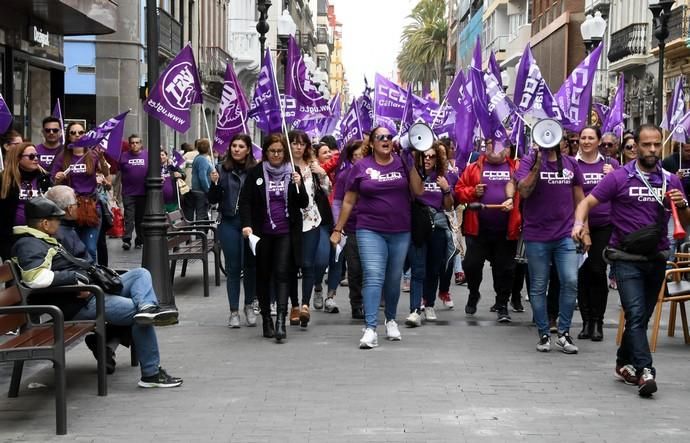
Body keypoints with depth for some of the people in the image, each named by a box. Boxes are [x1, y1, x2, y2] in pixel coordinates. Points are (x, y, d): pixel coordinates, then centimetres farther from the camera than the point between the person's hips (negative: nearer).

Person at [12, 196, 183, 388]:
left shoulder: (44, 240, 20)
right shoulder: (28, 245, -13)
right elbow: (35, 277, -31)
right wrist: (74, 276, -21)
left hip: (92, 291, 11)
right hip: (79, 304, -11)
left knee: (141, 274, 8)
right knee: (136, 312, -16)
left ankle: (147, 308, -27)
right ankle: (150, 374, -10)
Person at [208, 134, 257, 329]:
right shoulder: (223, 170, 1)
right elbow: (213, 200, 3)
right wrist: (214, 183, -13)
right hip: (229, 223, 0)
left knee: (251, 266, 9)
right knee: (233, 268, 4)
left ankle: (249, 306, 25)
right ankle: (234, 311, 9)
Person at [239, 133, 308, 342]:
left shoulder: (293, 172, 6)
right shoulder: (255, 173, 2)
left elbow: (304, 204, 6)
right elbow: (245, 201, 1)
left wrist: (299, 186, -13)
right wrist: (246, 224, -13)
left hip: (286, 233, -1)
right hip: (262, 233, 1)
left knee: (282, 274, -11)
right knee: (263, 276, 8)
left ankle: (280, 321, -18)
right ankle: (266, 319, 18)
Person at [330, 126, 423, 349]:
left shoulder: (402, 163, 4)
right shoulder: (361, 167, 1)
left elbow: (418, 191, -5)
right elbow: (348, 201, 5)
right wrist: (338, 229, 5)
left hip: (400, 232, 2)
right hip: (370, 231, -2)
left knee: (393, 279, 12)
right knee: (373, 277, -14)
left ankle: (391, 319, 33)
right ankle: (370, 328, -17)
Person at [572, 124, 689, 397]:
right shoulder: (619, 178, -5)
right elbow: (587, 202, -6)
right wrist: (579, 223, -27)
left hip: (657, 258, 5)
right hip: (627, 259, -4)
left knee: (642, 317, 14)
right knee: (636, 315, -15)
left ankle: (624, 363, 30)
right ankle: (645, 371, -18)